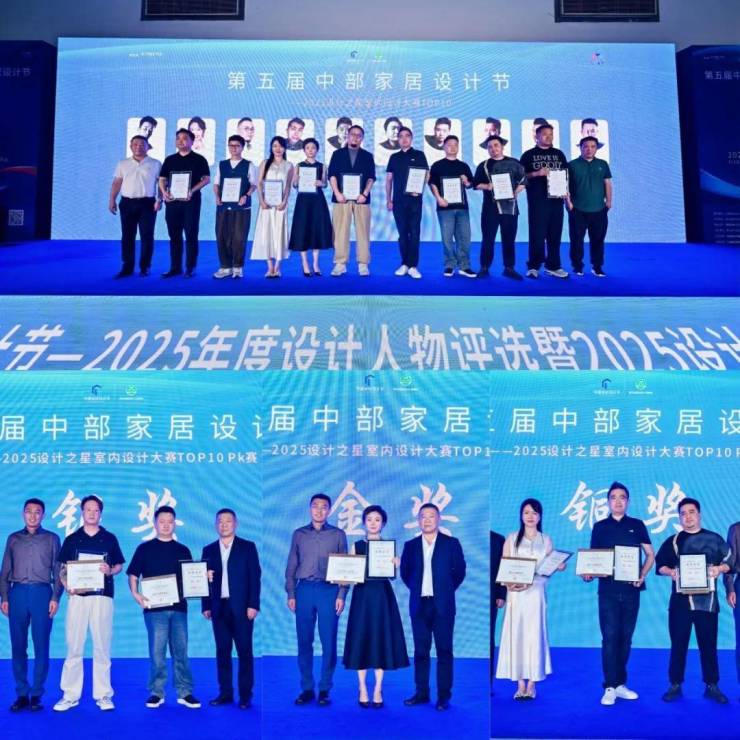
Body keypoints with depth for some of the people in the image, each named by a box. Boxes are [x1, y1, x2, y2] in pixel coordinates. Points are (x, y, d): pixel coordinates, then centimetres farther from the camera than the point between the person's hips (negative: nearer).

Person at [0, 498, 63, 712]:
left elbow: (58, 571, 5)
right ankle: (21, 694, 10)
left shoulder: (51, 539, 9)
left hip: (42, 593, -2)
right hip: (17, 593, 2)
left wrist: (55, 598, -5)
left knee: (41, 646, -2)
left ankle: (36, 695, 5)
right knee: (18, 646, 2)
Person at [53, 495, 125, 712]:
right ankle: (70, 695, 9)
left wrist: (110, 570, -9)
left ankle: (103, 694, 8)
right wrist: (67, 585, -8)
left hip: (102, 596, 0)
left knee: (102, 647, 2)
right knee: (73, 646, 0)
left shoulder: (110, 538, 9)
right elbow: (63, 568, 10)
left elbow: (119, 565, 12)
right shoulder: (72, 539, 10)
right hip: (77, 596, 1)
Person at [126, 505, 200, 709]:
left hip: (179, 608, 2)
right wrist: (136, 595, -11)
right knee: (157, 652, 1)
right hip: (155, 608, -2)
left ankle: (185, 693, 11)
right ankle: (156, 693, 12)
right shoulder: (145, 548, 5)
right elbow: (133, 575, 4)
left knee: (181, 652, 5)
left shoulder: (183, 551, 12)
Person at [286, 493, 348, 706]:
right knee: (304, 641, 4)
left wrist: (341, 595, -4)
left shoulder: (338, 535, 7)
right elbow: (291, 566, 10)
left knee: (328, 642, -1)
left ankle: (325, 689, 8)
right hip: (304, 590, 2)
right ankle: (307, 688, 12)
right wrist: (291, 594, 2)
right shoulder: (299, 534, 11)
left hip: (329, 590, -1)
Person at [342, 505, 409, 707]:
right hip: (362, 595, 0)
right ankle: (363, 690, 11)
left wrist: (396, 566, -19)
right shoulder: (357, 545, 6)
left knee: (381, 639, 1)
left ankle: (378, 690, 11)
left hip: (382, 596, 0)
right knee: (361, 639, 1)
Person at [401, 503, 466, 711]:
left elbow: (459, 571, 5)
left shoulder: (451, 543, 1)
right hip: (419, 604, 2)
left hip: (442, 605, -2)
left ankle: (444, 696, 7)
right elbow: (405, 572, 14)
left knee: (444, 650, 0)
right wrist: (416, 589, 8)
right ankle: (421, 693, 15)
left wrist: (447, 590, 5)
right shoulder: (410, 545, 7)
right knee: (420, 650, 7)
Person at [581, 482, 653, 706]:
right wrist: (589, 573, -13)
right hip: (608, 589, -1)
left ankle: (620, 684, 16)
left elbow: (650, 555, 9)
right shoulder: (600, 527, 5)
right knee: (610, 638, -5)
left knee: (625, 638, 7)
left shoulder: (637, 525, 7)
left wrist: (642, 575, -7)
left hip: (631, 589, 1)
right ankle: (610, 687, -1)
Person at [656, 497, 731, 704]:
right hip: (680, 599, 0)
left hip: (707, 599, 0)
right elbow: (660, 564, 7)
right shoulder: (672, 541, 7)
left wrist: (719, 569, -13)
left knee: (708, 644, 4)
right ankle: (675, 685, 10)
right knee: (678, 644, 3)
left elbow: (730, 562, 6)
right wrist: (670, 572, -13)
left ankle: (712, 686, 15)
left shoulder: (714, 539, 6)